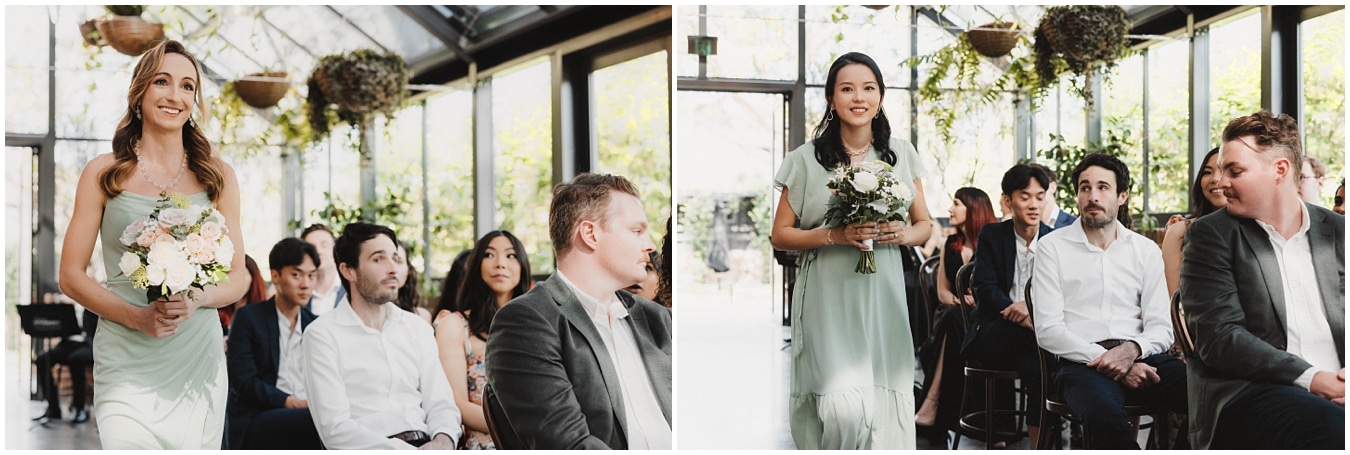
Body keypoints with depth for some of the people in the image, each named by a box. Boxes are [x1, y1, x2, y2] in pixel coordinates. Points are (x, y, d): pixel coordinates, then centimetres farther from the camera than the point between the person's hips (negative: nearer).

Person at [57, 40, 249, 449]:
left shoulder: (217, 176, 10)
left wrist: (196, 300, -10)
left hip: (198, 361, 2)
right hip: (127, 364, -2)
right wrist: (137, 317, -12)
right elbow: (71, 276, 4)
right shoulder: (104, 173, 5)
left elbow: (239, 277, 11)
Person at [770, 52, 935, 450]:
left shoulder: (901, 154, 10)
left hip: (883, 297, 3)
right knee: (844, 409, -16)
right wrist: (834, 236, -13)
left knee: (884, 405, 0)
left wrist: (903, 234, -7)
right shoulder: (806, 159, 1)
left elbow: (924, 226, 16)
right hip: (829, 299, -3)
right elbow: (780, 236, 2)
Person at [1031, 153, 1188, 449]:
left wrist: (1131, 350, -14)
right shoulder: (1053, 246, 7)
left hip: (1140, 357, 3)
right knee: (1105, 417, -39)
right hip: (1083, 363, -3)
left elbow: (1161, 328, 10)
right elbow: (1048, 331, -2)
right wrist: (1113, 365, -12)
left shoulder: (1146, 250, 16)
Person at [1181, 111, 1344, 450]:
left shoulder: (1336, 231, 17)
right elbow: (1218, 336, -6)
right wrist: (1308, 379, -15)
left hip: (1335, 389, 4)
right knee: (1333, 427, -36)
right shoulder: (1211, 235, 5)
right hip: (1246, 395, -4)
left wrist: (1341, 380, -10)